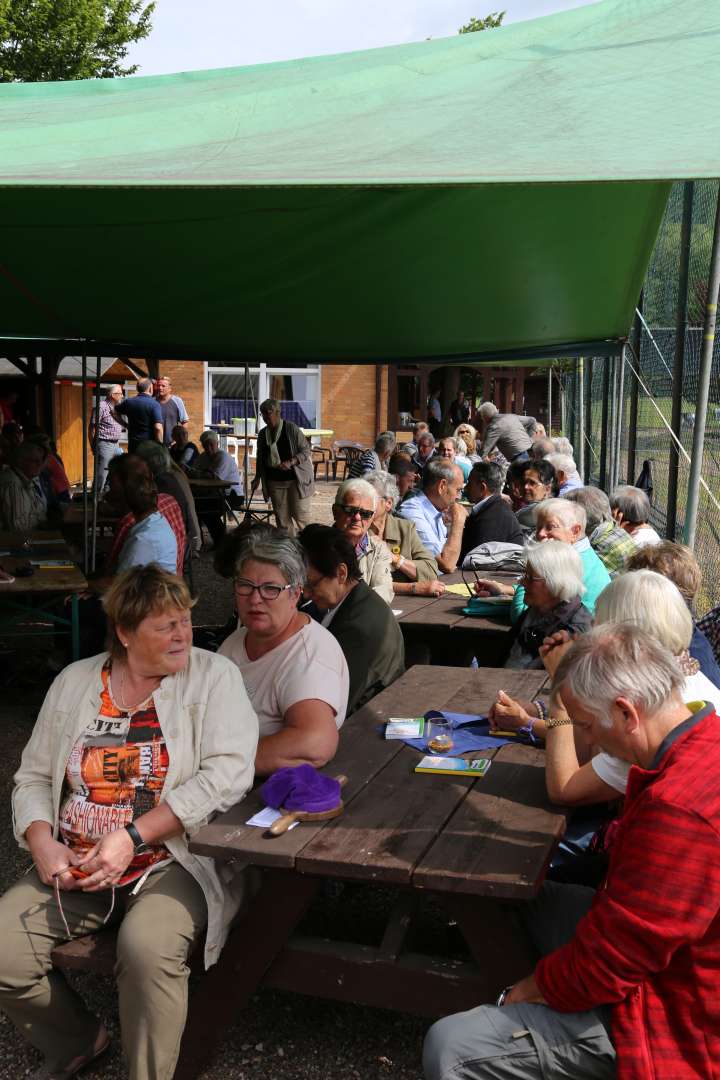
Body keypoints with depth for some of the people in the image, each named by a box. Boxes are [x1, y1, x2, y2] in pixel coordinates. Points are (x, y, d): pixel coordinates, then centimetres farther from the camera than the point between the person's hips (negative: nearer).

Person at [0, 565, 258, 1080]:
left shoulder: (213, 677, -3)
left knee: (148, 946, -33)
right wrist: (42, 844, -6)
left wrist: (131, 837, -19)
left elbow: (227, 774, -15)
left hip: (171, 862, -4)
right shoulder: (74, 681, 10)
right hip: (73, 865, 5)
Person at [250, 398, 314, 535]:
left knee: (301, 515, -4)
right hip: (275, 481, 5)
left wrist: (290, 462, -21)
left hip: (296, 479, -5)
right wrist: (257, 478, 14)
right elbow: (261, 459, 19)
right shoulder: (263, 434, 8)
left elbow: (306, 450, -9)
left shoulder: (291, 429, -9)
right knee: (282, 518, 3)